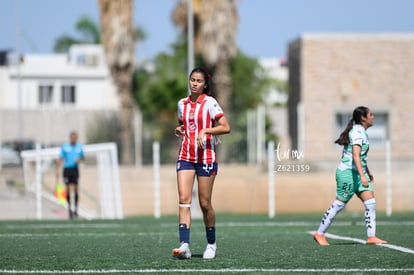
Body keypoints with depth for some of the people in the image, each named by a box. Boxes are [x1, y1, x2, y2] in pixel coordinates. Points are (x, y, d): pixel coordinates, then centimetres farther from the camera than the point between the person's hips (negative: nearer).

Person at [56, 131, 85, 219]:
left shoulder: (79, 147, 7)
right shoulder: (64, 147, 0)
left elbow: (83, 157, 18)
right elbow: (60, 159, -2)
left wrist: (79, 159, -7)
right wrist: (57, 171, -9)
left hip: (75, 169, 1)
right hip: (67, 168, -1)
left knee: (75, 189, -3)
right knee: (68, 189, -1)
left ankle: (75, 209, 2)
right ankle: (69, 207, 12)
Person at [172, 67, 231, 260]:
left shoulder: (209, 103, -5)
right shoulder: (182, 104, 11)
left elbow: (226, 128, -10)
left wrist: (205, 130, -21)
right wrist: (179, 130, 6)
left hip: (206, 157, -4)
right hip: (185, 156, 4)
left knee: (205, 203, 1)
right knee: (184, 199, -11)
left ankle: (211, 244, 20)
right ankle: (184, 245, -19)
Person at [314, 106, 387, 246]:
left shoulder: (361, 132, 14)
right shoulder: (357, 132, -17)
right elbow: (355, 155, -28)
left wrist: (367, 171, 37)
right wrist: (362, 176, -36)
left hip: (358, 172, 10)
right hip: (348, 173, -10)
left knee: (370, 202, -2)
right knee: (339, 205, -1)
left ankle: (371, 237, -4)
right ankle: (320, 234, 12)